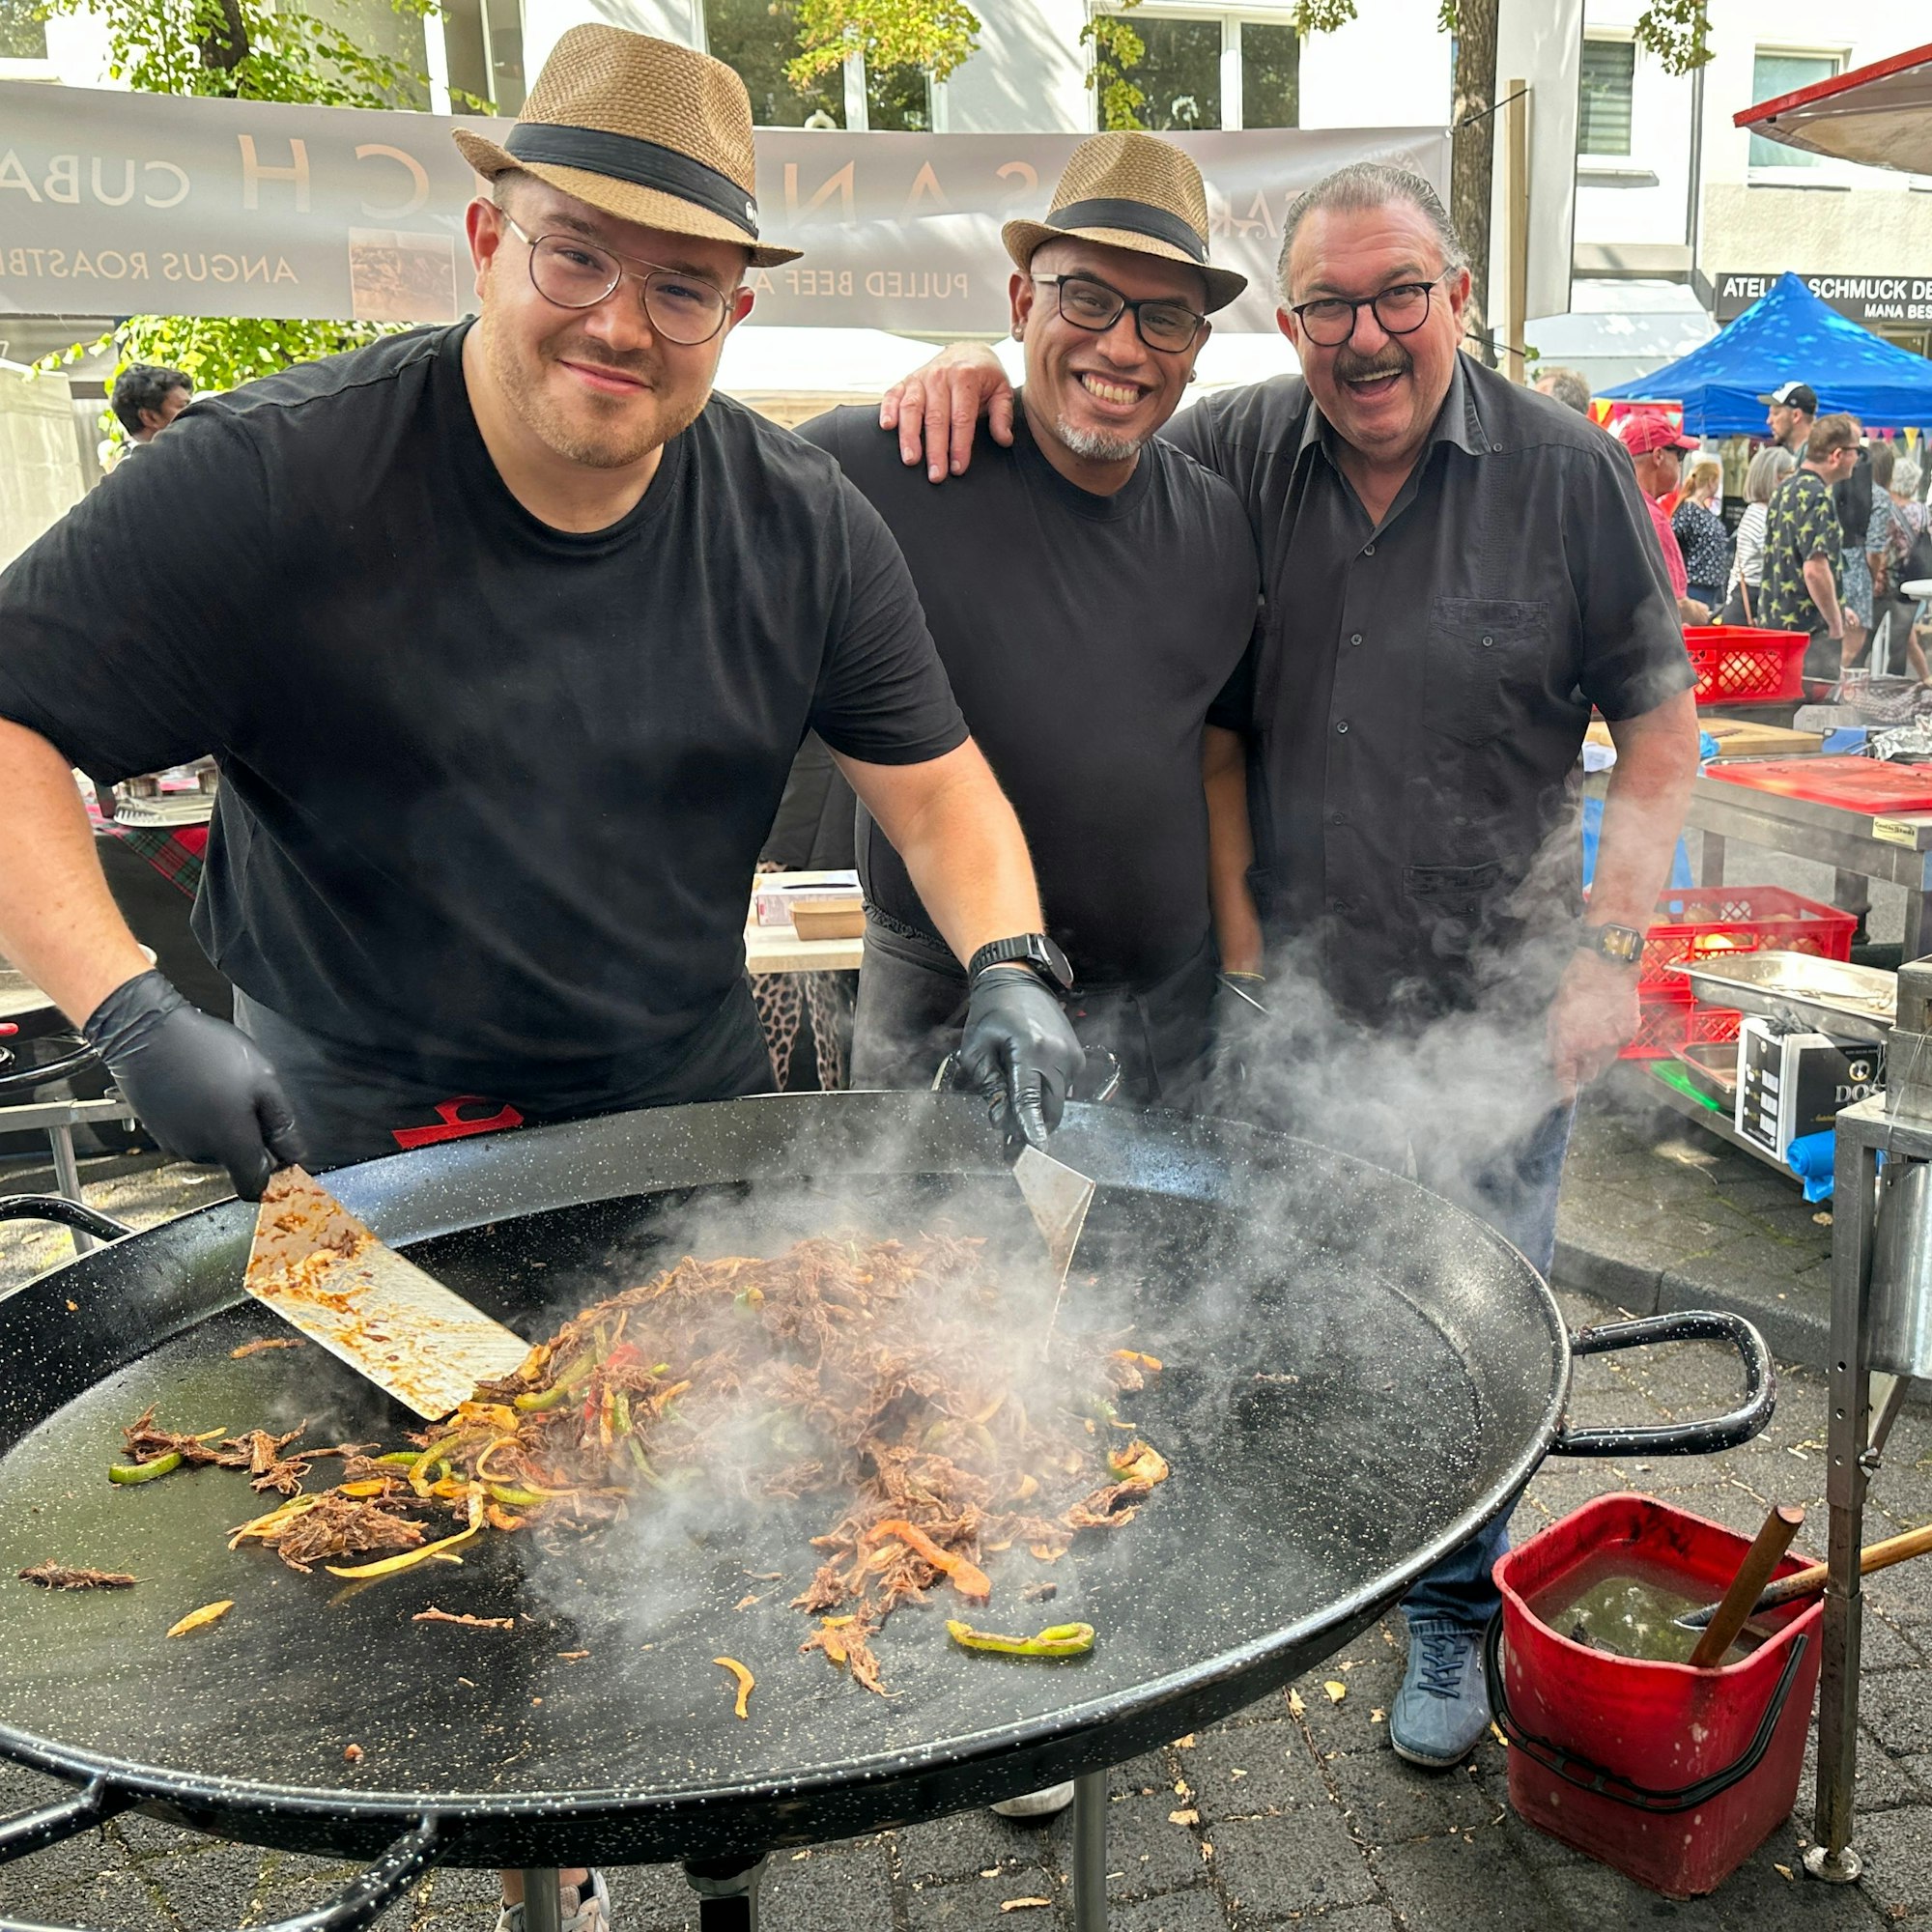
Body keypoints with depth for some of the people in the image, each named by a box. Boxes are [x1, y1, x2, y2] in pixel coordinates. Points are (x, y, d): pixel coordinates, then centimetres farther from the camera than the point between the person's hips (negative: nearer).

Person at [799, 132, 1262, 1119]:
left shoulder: (1219, 527, 3)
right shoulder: (873, 468, -15)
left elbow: (1217, 756, 11)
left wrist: (1246, 965, 8)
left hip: (1171, 1008, 5)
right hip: (942, 1012, -4)